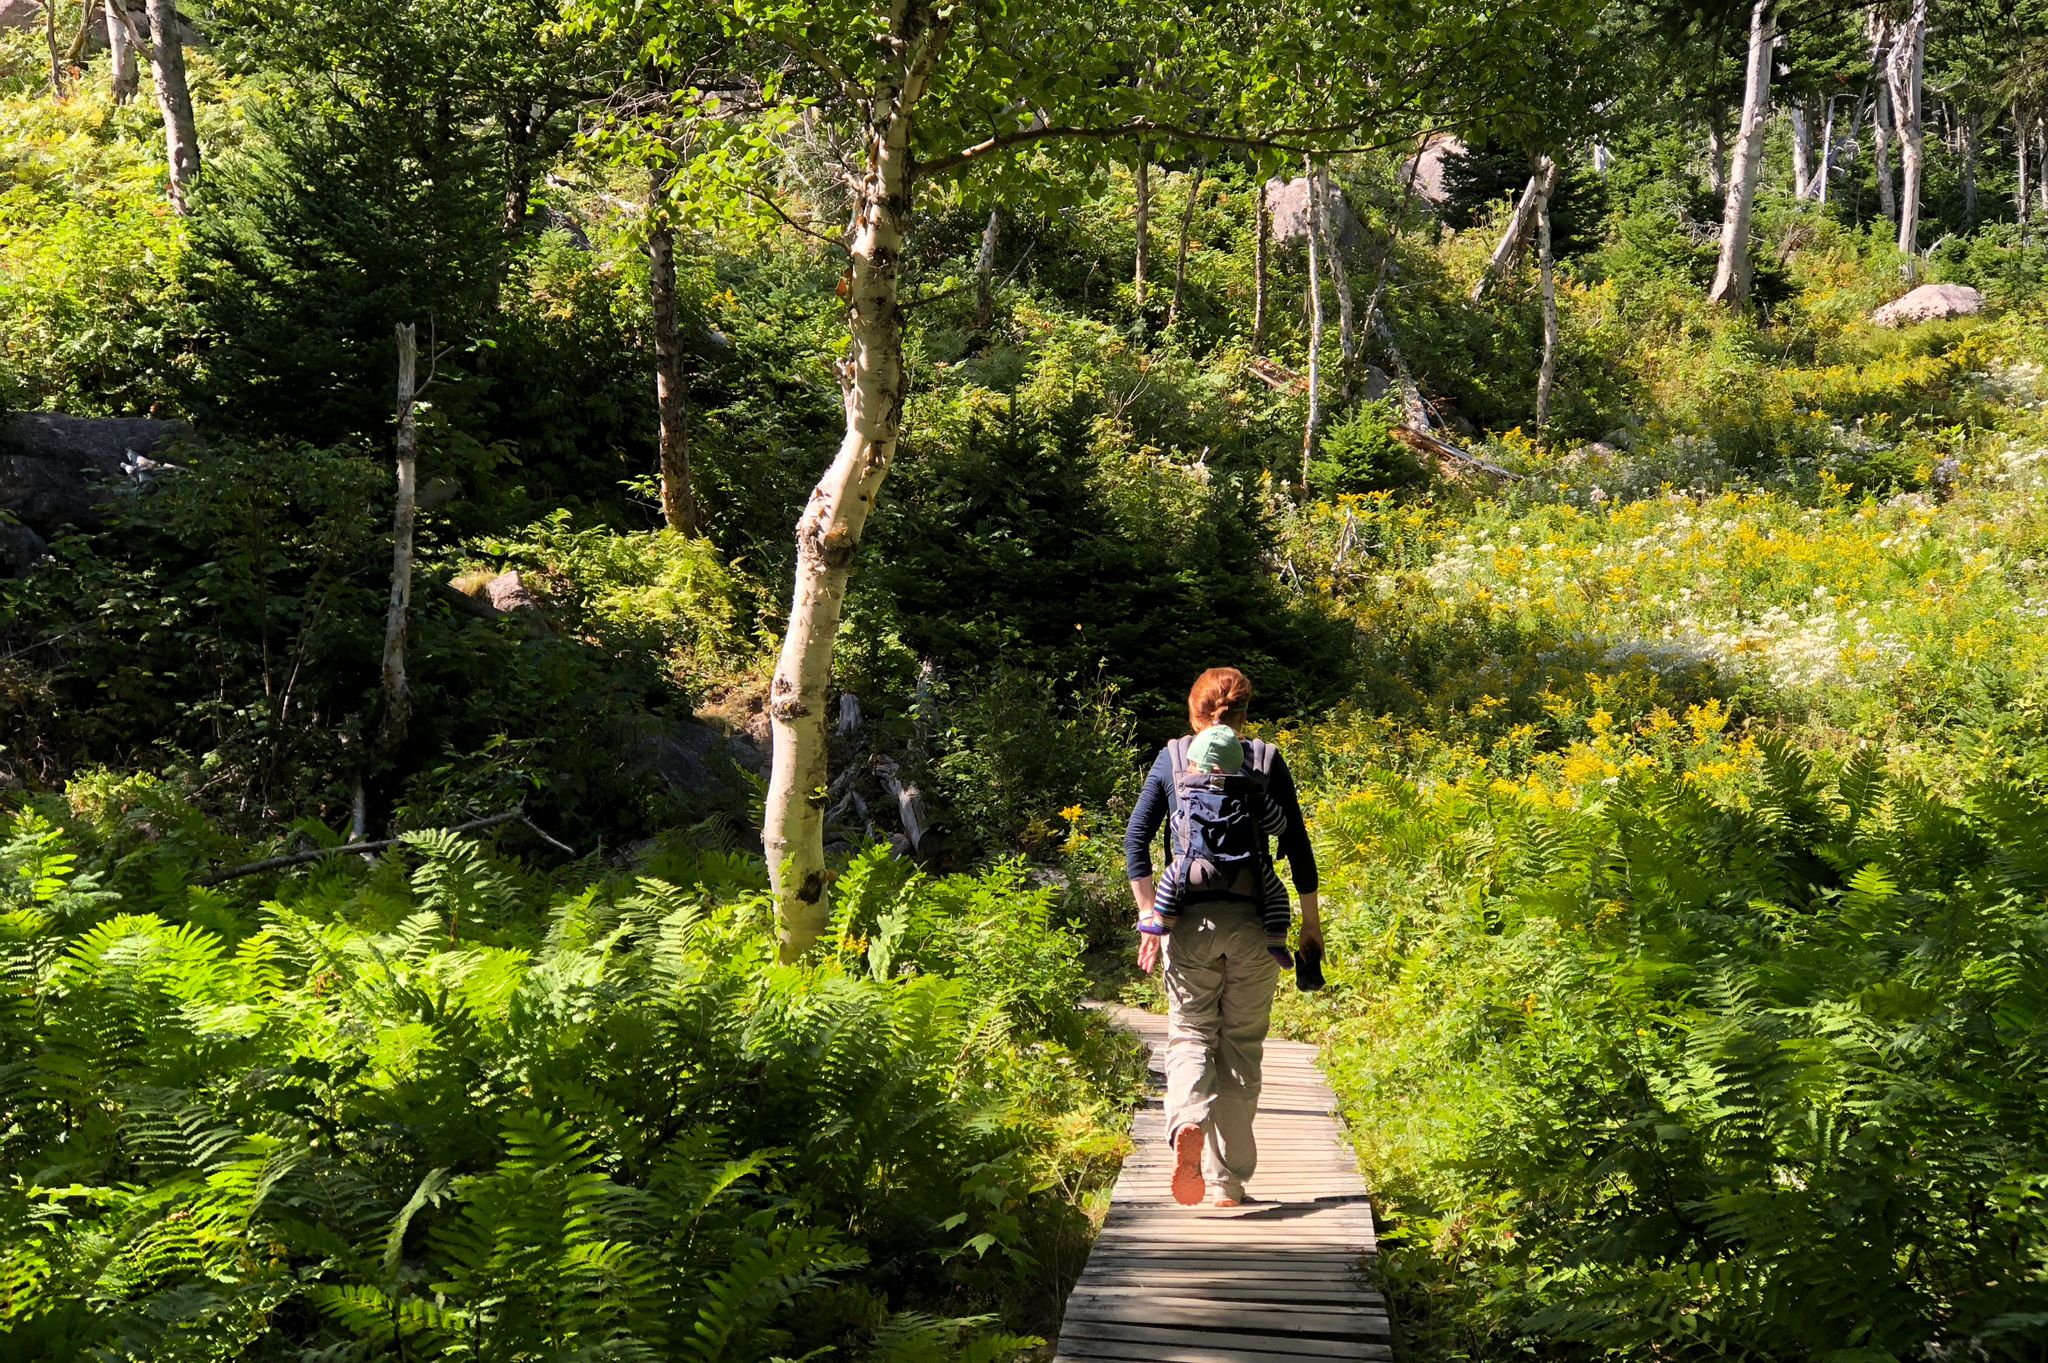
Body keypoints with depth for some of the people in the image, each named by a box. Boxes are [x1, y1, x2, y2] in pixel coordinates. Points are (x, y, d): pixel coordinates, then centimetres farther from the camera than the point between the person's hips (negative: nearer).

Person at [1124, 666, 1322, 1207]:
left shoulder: (1172, 758, 6)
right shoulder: (1267, 761, 5)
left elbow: (1136, 836, -1)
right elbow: (1297, 846, 2)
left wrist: (1150, 916, -1)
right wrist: (1312, 924, 9)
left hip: (1189, 919, 0)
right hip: (1252, 920, 0)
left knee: (1190, 1033, 7)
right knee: (1242, 1045, 8)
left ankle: (1187, 1123, -25)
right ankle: (1227, 1181, 10)